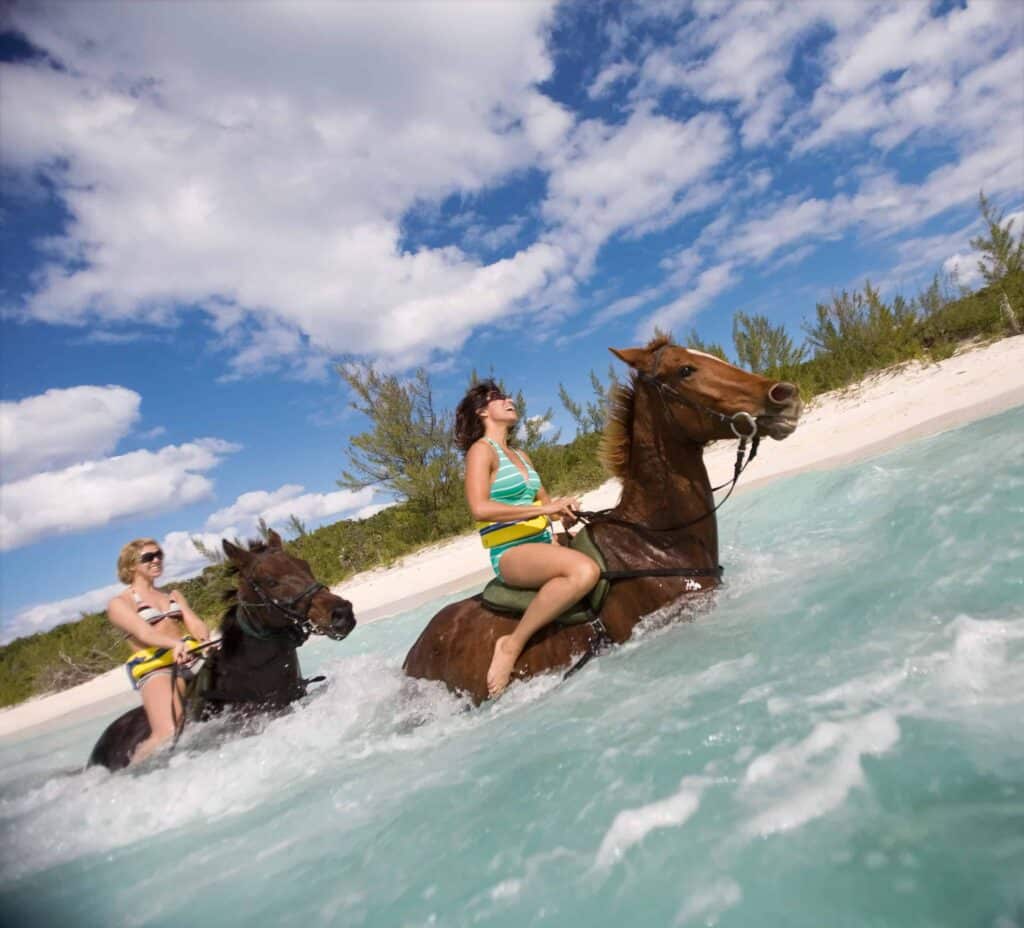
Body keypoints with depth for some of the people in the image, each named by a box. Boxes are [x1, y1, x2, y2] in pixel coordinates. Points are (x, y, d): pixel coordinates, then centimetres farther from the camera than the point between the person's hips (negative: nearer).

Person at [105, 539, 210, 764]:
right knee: (168, 734, -23)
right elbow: (143, 632, -12)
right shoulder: (119, 603, 6)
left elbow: (194, 623, 7)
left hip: (191, 659, 6)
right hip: (154, 668, -5)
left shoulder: (174, 595, 23)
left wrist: (205, 640, -17)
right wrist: (175, 644, -32)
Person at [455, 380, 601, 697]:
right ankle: (511, 645, -22)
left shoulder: (521, 455, 21)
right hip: (510, 554, -8)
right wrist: (544, 508, -20)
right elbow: (480, 508, -19)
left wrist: (565, 511, 0)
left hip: (544, 545, 8)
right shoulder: (482, 449, -5)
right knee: (585, 571, -34)